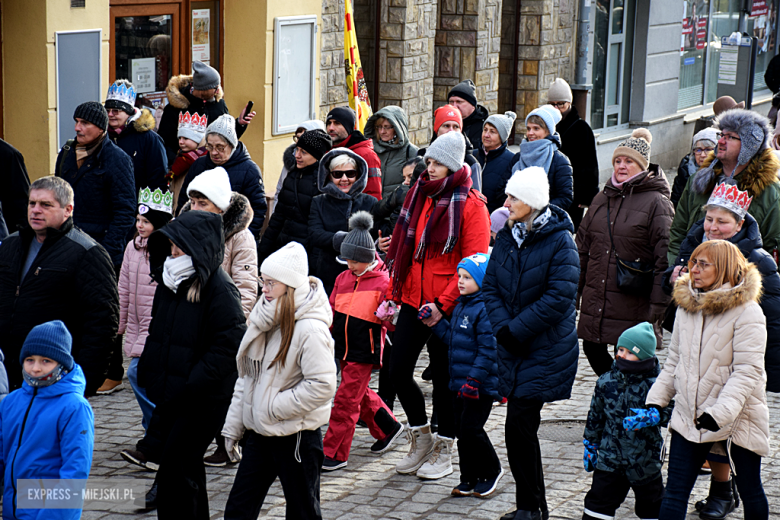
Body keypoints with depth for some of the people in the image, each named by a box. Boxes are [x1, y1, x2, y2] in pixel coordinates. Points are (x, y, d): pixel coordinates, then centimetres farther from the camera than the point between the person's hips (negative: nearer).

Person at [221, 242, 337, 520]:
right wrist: (233, 424, 11)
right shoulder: (265, 320, 6)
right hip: (260, 434, 8)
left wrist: (273, 408, -18)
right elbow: (247, 377, 12)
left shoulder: (310, 330, -18)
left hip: (297, 437, -7)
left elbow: (322, 385, -25)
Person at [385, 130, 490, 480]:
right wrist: (394, 288, 10)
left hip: (447, 308, -6)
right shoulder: (420, 195, 9)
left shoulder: (470, 205, -10)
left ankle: (443, 451, 20)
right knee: (398, 371, 6)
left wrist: (442, 304, -18)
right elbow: (402, 244, 17)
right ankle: (420, 439, 26)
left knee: (443, 377, 4)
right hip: (412, 301, 6)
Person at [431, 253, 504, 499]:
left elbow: (488, 349, -20)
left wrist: (474, 380, -23)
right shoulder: (461, 306, 14)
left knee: (471, 430, -7)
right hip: (461, 383, 9)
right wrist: (437, 322, 13)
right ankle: (469, 478, 21)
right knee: (462, 430, 11)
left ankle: (491, 472, 13)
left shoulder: (486, 309, -17)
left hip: (481, 386, -9)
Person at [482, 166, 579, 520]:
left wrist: (516, 330, -17)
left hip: (546, 349, -6)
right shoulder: (506, 238, 8)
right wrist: (502, 327, -10)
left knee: (519, 427, -10)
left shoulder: (560, 242, -11)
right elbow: (490, 287, 7)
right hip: (513, 346, 6)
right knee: (522, 427, 9)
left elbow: (558, 298, -17)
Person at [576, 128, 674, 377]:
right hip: (595, 299, 6)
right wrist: (575, 289, 16)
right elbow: (583, 247, 19)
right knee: (593, 349, 11)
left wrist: (658, 305, -15)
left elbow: (664, 258, -11)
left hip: (633, 301, -6)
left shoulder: (656, 203, -6)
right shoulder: (602, 199, 13)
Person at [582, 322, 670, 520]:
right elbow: (595, 416, 9)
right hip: (609, 458, 2)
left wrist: (650, 417, -33)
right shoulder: (606, 382, -1)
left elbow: (670, 411, -16)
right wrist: (590, 447, 14)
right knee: (598, 503, 1)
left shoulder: (656, 384, -12)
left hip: (645, 461, -2)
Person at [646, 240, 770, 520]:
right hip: (689, 416, 5)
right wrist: (656, 399, 9)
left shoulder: (747, 312, -14)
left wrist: (721, 412, -29)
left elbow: (748, 370, -19)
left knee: (750, 491, 10)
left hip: (736, 420, -5)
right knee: (675, 492, 2)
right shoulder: (686, 305, 7)